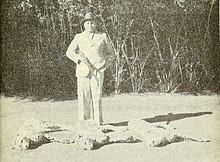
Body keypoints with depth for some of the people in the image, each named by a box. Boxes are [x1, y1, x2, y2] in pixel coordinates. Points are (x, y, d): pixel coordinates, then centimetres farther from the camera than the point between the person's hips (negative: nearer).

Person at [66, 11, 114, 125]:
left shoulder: (102, 37, 13)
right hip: (83, 71, 1)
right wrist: (78, 58, -5)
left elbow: (110, 52, 22)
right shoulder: (79, 37, 13)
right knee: (83, 97, -4)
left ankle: (98, 122, -3)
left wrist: (105, 63, 7)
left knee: (97, 96, -7)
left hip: (98, 70, 0)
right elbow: (69, 52, 13)